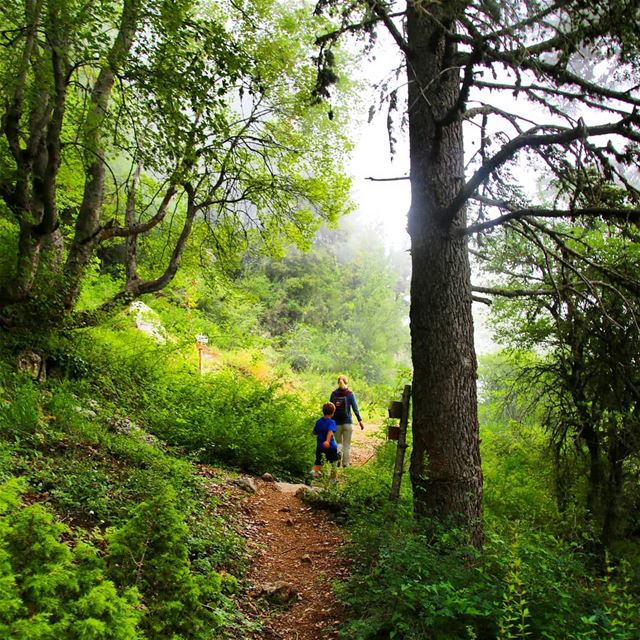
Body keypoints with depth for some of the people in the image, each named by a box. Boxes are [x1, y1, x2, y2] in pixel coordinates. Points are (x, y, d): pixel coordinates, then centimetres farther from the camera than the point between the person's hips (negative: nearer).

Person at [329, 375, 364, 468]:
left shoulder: (334, 393, 0)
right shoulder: (350, 393, -5)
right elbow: (355, 408, -7)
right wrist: (360, 420, -2)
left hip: (336, 423, 2)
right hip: (347, 422, -2)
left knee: (339, 443, 16)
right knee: (347, 444, 9)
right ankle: (345, 463, 10)